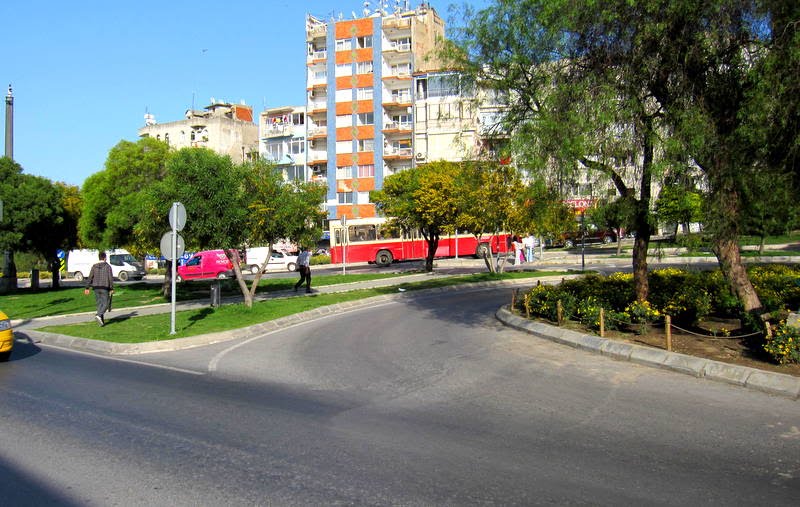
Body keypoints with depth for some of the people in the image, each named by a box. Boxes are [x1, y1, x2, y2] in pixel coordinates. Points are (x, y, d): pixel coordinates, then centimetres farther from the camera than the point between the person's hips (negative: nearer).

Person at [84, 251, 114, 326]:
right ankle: (98, 315, -24)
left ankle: (102, 321, 11)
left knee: (99, 303, 11)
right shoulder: (108, 266, -4)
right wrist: (111, 288, -4)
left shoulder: (94, 266, 5)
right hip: (105, 288, -4)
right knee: (105, 303, 0)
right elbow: (111, 278, -8)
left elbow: (90, 277, 1)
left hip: (96, 288, 4)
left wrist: (87, 288, 4)